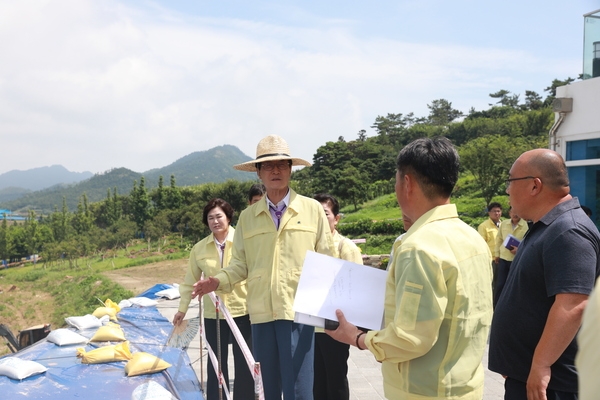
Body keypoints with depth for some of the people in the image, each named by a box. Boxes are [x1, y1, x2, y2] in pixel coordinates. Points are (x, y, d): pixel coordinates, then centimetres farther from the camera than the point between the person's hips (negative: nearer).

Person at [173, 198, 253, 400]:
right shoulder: (199, 248, 2)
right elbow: (190, 281, 10)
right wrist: (182, 308, 12)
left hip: (243, 310, -2)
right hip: (213, 314, 2)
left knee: (244, 363, 10)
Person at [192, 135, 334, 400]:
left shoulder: (313, 210, 2)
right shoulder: (247, 217, 9)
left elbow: (326, 261, 3)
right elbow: (240, 264, 10)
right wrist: (218, 281, -7)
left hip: (299, 310, -3)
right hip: (261, 313, 3)